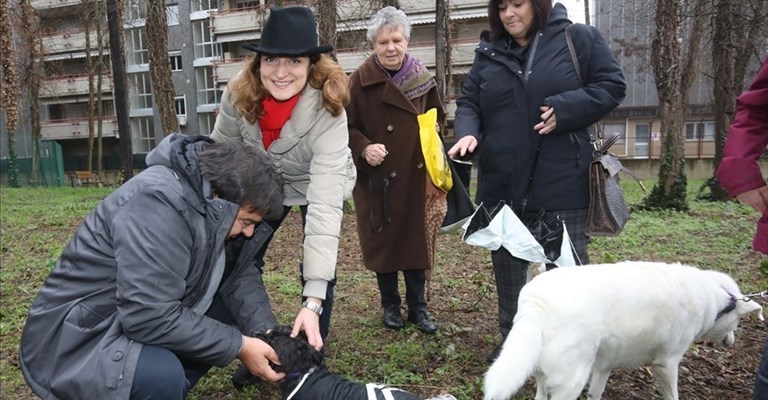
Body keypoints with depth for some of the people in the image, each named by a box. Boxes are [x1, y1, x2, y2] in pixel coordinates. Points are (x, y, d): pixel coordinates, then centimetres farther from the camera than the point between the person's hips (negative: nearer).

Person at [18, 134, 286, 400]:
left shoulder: (209, 202, -2)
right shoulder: (159, 203, -28)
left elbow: (239, 273, 3)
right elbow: (150, 317, -32)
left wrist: (266, 332, -13)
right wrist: (239, 346, -24)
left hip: (139, 317, 9)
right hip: (80, 338, -9)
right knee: (162, 375, -33)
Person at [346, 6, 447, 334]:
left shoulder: (422, 76, 4)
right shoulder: (361, 80, -8)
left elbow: (437, 117, 17)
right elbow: (348, 128, -6)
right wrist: (364, 148, -24)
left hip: (416, 178, 3)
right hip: (377, 179, -2)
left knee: (417, 240, 8)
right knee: (383, 241, 7)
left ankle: (418, 307, 23)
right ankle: (390, 305, 27)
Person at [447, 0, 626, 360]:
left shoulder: (578, 38, 0)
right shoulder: (488, 53, 10)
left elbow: (611, 86, -1)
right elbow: (468, 102, 9)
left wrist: (566, 109, -17)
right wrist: (467, 132, -13)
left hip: (561, 183, -3)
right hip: (502, 183, 4)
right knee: (507, 265, 14)